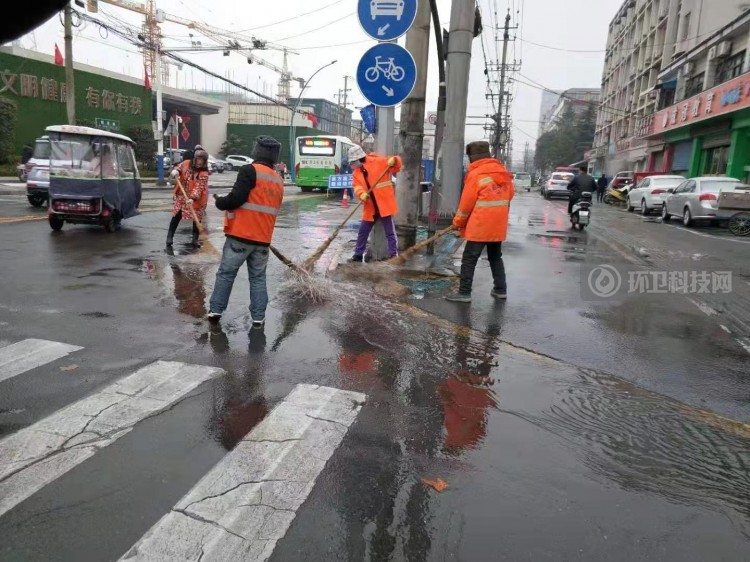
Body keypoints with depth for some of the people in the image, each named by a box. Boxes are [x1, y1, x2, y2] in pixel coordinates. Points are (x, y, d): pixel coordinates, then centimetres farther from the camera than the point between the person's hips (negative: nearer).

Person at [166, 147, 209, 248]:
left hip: (196, 200, -3)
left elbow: (199, 187, -27)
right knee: (177, 216, 5)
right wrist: (175, 171, -17)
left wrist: (193, 198, -41)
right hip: (182, 196, 3)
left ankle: (195, 239, 17)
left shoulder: (204, 173, -18)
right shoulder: (186, 163, -8)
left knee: (197, 218, 4)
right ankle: (169, 237, 13)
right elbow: (178, 167, 8)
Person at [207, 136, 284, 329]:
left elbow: (237, 198, -17)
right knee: (258, 277, 11)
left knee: (226, 273, 9)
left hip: (241, 235, -5)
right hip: (263, 238, 5)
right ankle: (258, 317, 10)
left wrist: (220, 203, 2)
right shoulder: (278, 181, 12)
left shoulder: (249, 170, -9)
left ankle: (215, 310, 15)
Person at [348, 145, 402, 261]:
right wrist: (361, 194, -22)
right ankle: (358, 255, 27)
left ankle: (393, 256, 3)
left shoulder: (378, 161, -4)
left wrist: (394, 160, -27)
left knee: (390, 232, -2)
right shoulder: (356, 173, 12)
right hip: (370, 207, 6)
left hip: (384, 204, -6)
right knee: (363, 231, 14)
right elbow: (357, 187, -1)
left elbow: (396, 166, -4)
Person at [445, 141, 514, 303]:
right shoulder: (503, 173, 9)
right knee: (495, 257, 19)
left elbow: (466, 202, -9)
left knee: (469, 259, 0)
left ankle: (464, 293, 0)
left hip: (480, 226, -7)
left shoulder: (475, 174, -11)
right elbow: (510, 195, 16)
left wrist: (458, 222, 4)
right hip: (498, 225, 7)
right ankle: (501, 289, 22)